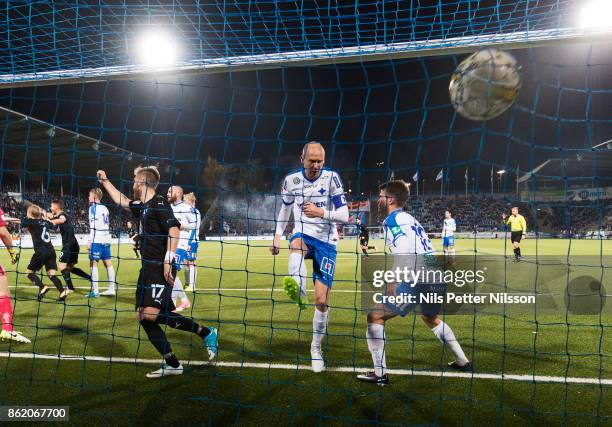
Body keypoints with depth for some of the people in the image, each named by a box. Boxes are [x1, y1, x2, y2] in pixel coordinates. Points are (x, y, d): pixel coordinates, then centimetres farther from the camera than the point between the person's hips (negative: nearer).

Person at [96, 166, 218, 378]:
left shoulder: (159, 203, -9)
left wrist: (168, 260, -26)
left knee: (150, 314, -20)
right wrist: (105, 181, 42)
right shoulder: (142, 206, 18)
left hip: (161, 268, -9)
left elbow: (174, 229, -21)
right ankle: (172, 364, 12)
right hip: (148, 267, 9)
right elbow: (122, 201, 37)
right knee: (143, 316, 5)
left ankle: (205, 332, -5)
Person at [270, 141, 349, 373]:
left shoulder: (331, 178, -11)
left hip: (326, 241, -2)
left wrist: (321, 212, -31)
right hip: (303, 233, 2)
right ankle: (298, 289, -62)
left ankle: (316, 347, 17)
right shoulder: (291, 179, -1)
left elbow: (344, 216, -15)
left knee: (322, 299, -3)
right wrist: (277, 235, 10)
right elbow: (285, 209, 16)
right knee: (296, 245, -40)